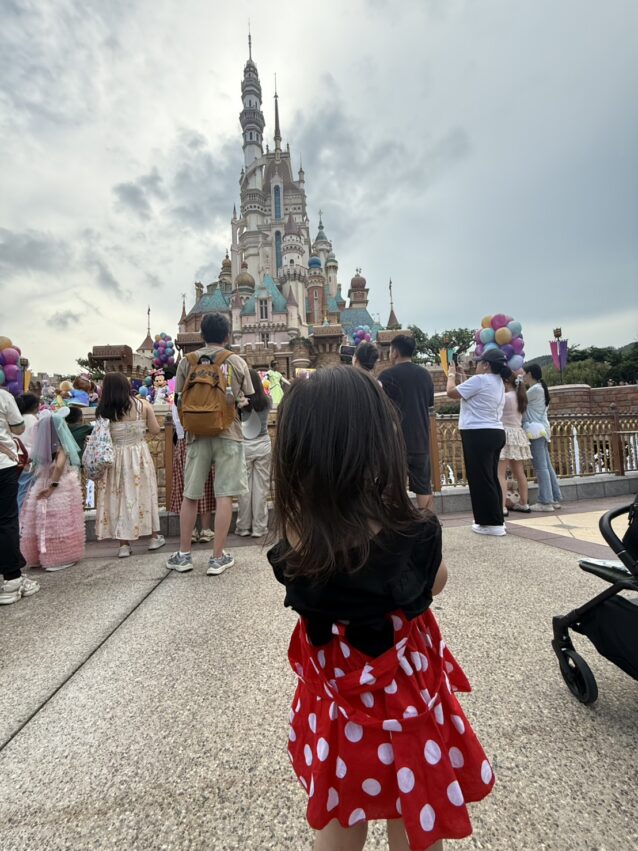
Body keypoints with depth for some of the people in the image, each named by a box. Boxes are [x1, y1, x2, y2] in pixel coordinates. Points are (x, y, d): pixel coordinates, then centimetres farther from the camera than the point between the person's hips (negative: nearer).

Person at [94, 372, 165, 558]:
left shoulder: (104, 410, -7)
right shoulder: (142, 405, -6)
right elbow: (155, 430, -1)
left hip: (115, 457, 0)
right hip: (139, 455, 1)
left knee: (119, 497, 9)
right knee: (144, 494, 14)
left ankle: (124, 544, 15)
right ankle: (155, 536, 25)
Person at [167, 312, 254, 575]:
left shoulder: (187, 361, 4)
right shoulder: (237, 362, 0)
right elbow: (248, 400, 4)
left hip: (197, 434, 2)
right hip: (228, 434, -1)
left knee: (189, 494, 11)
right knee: (224, 495, 2)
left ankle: (184, 554, 21)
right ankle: (218, 557, 8)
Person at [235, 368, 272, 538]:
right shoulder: (267, 401, -3)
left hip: (244, 446, -1)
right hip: (263, 445, 2)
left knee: (244, 487, 7)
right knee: (261, 486, 7)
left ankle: (243, 526, 17)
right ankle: (259, 527, 13)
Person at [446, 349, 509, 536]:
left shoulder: (479, 380, -14)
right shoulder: (498, 383, 17)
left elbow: (451, 392, -9)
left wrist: (451, 374, 8)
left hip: (479, 435, -10)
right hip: (495, 433, 10)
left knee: (480, 479, -3)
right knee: (490, 478, 14)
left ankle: (492, 523, 3)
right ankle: (496, 520, 21)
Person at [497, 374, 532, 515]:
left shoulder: (506, 397, -14)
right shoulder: (519, 397, 12)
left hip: (506, 435, -9)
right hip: (518, 435, 9)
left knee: (500, 473, -10)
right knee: (519, 472, 15)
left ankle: (502, 507, -14)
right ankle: (523, 504, 24)